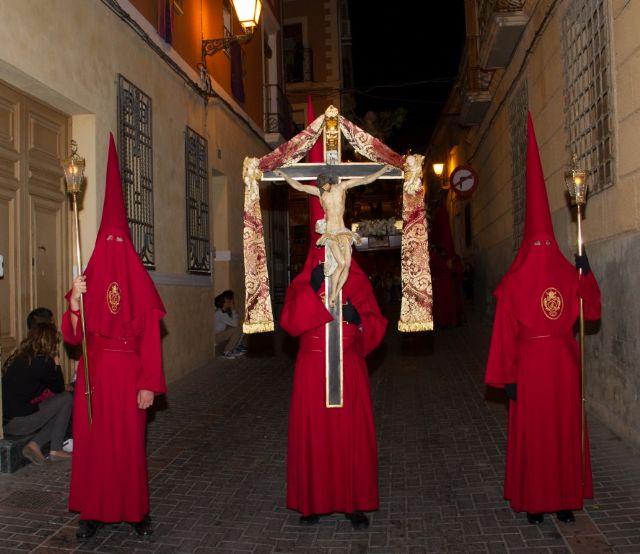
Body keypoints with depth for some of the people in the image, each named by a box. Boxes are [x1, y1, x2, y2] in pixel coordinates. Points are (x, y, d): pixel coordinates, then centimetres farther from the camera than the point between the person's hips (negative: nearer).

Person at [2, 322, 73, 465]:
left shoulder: (17, 357, 11)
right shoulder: (44, 361, -13)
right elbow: (59, 389, 1)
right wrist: (55, 363, 9)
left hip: (6, 421, 8)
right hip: (19, 422, -8)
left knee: (57, 410, 19)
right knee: (66, 399, 3)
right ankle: (55, 450, 7)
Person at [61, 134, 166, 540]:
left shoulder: (141, 286, 0)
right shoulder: (87, 283, 4)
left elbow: (151, 339, -3)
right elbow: (73, 337, 0)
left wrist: (149, 384, -8)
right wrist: (75, 303, -17)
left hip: (129, 375, -1)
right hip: (95, 374, 2)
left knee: (131, 443, 4)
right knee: (92, 441, 5)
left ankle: (137, 510, 18)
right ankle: (94, 512, 18)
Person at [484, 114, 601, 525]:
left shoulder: (513, 284, -7)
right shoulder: (570, 275, -5)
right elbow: (592, 310, 4)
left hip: (530, 363, -1)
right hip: (564, 361, 1)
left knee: (532, 433, 8)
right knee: (566, 430, 11)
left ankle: (536, 503, 17)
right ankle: (567, 499, 23)